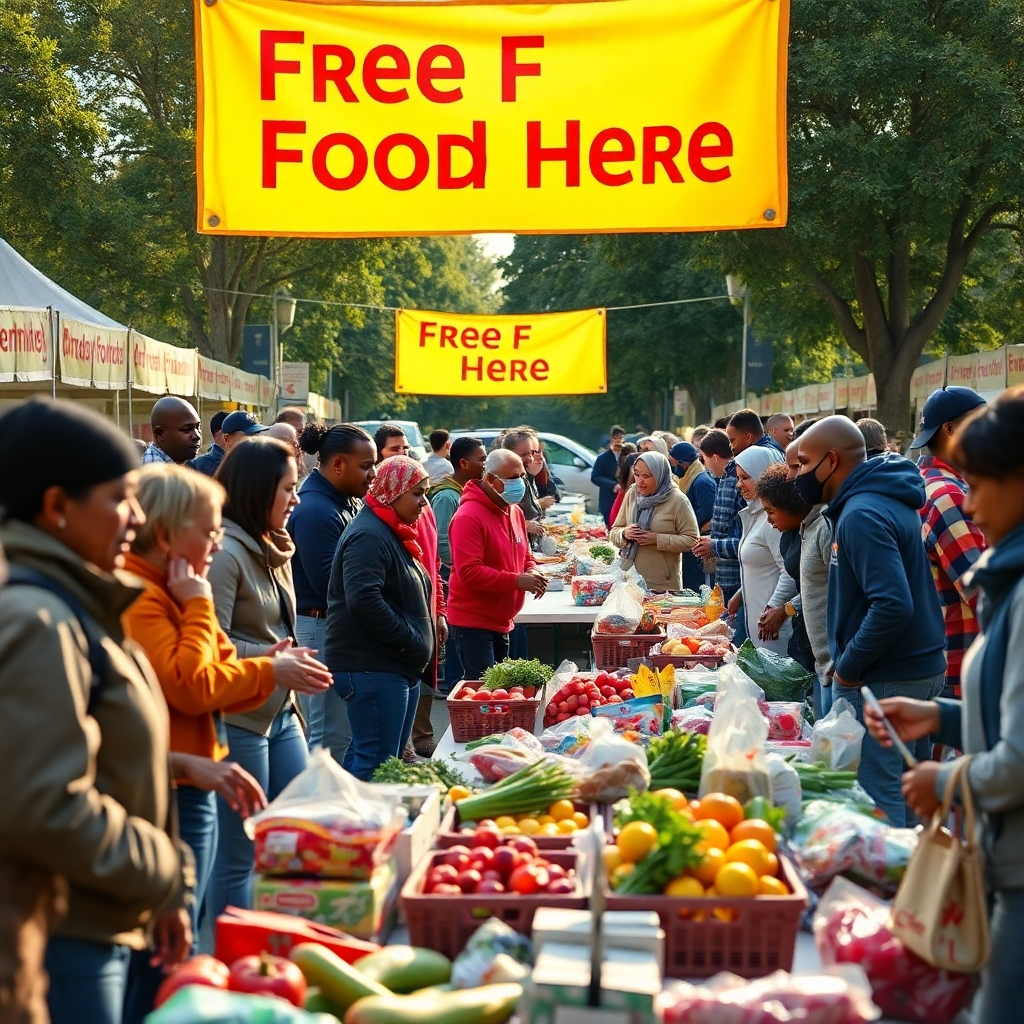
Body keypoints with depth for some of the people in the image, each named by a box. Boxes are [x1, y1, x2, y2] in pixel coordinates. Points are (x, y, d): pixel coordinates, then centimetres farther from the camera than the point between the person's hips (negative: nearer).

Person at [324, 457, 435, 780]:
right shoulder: (369, 536, -16)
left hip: (398, 668, 11)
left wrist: (420, 642, 15)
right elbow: (363, 600, -29)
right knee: (377, 765, -9)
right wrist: (408, 640, -20)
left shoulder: (393, 533, 18)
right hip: (374, 668, -11)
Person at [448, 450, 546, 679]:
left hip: (501, 622, 9)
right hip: (473, 623, -9)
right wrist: (517, 581, -25)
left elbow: (526, 558, 21)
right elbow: (469, 571, -24)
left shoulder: (515, 512, 11)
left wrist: (533, 574, -3)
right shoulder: (468, 516, -17)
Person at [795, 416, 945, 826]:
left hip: (882, 680, -10)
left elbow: (892, 605, -28)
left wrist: (849, 666, -17)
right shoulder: (893, 499, 11)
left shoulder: (861, 515, -19)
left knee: (875, 796, -4)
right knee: (909, 788, 16)